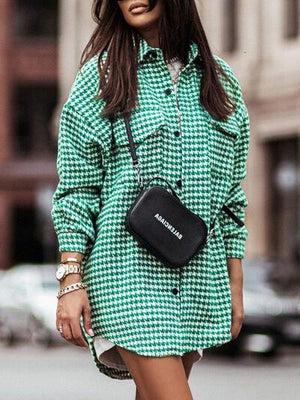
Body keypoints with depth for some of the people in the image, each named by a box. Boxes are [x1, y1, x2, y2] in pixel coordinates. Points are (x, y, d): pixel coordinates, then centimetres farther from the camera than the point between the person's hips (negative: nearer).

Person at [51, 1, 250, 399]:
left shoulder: (220, 80, 13)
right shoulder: (99, 78, 2)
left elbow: (232, 193, 16)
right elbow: (75, 192, 0)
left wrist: (235, 283, 14)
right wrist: (70, 281, -9)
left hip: (201, 276, 4)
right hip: (128, 268, -4)